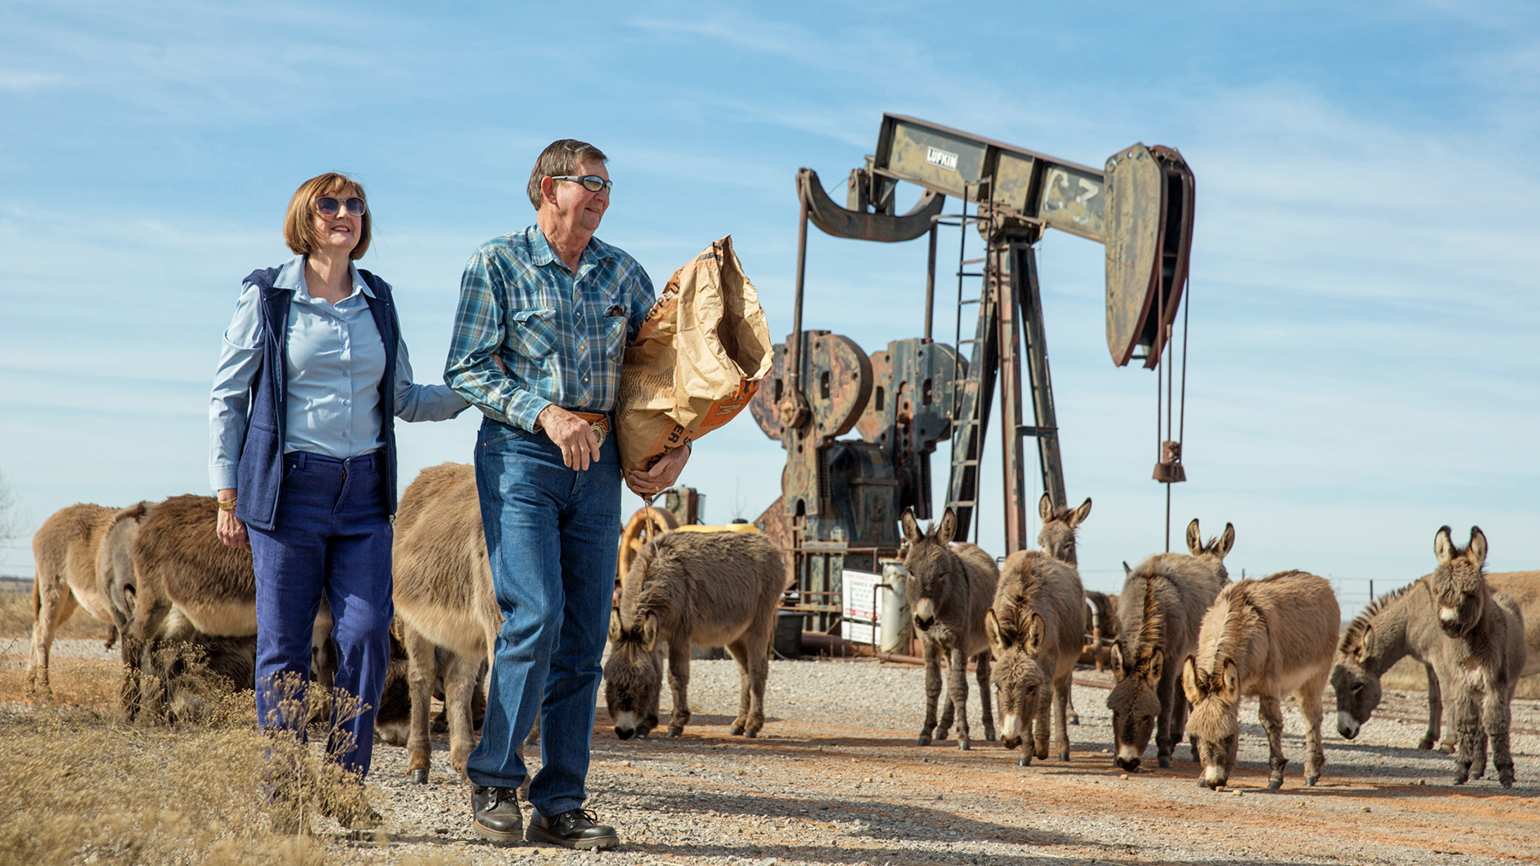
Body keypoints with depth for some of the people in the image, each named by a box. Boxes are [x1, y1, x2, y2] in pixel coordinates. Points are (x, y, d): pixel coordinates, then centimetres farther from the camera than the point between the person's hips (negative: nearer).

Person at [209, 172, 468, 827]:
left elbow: (405, 400, 19)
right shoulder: (267, 297, 2)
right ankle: (284, 794, 9)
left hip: (364, 489, 3)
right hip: (287, 486, -3)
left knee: (367, 634, -6)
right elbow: (227, 397, 3)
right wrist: (227, 497, -1)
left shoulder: (376, 301, 13)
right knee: (285, 646, -1)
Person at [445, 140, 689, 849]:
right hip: (520, 456, -5)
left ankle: (559, 805, 8)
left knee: (584, 636, 2)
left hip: (597, 466, 5)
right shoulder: (497, 264, 0)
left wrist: (679, 446, 2)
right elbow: (467, 369, -7)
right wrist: (546, 413, -18)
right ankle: (492, 780, -1)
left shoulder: (623, 273, 12)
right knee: (535, 616, -17)